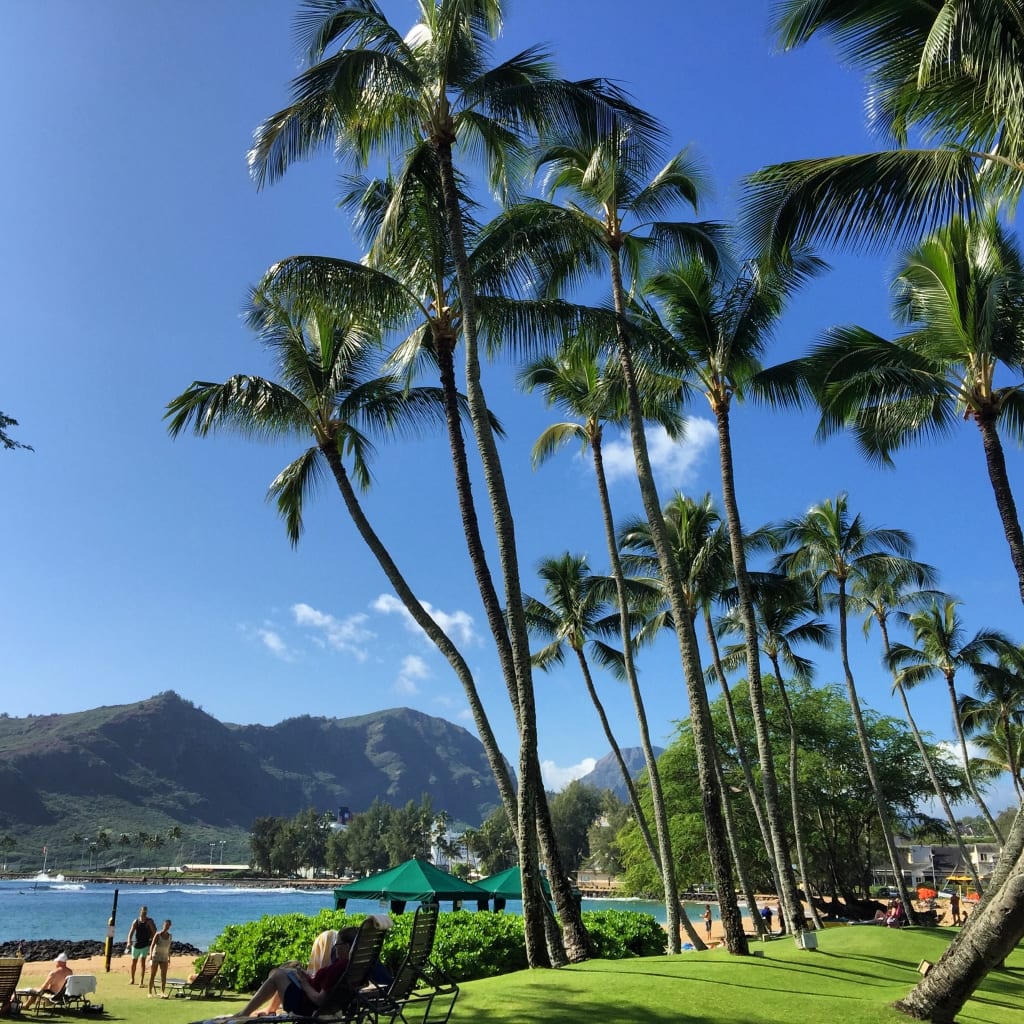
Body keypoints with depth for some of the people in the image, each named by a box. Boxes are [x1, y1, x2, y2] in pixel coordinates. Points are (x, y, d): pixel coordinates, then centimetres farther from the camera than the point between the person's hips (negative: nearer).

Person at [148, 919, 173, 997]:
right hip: (155, 957, -3)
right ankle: (150, 992, 13)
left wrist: (169, 957, 14)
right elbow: (152, 946, -16)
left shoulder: (169, 936, 3)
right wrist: (150, 956, -28)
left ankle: (162, 993, -3)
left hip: (164, 958, 4)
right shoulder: (158, 935, -11)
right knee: (152, 976, 3)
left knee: (164, 977, -4)